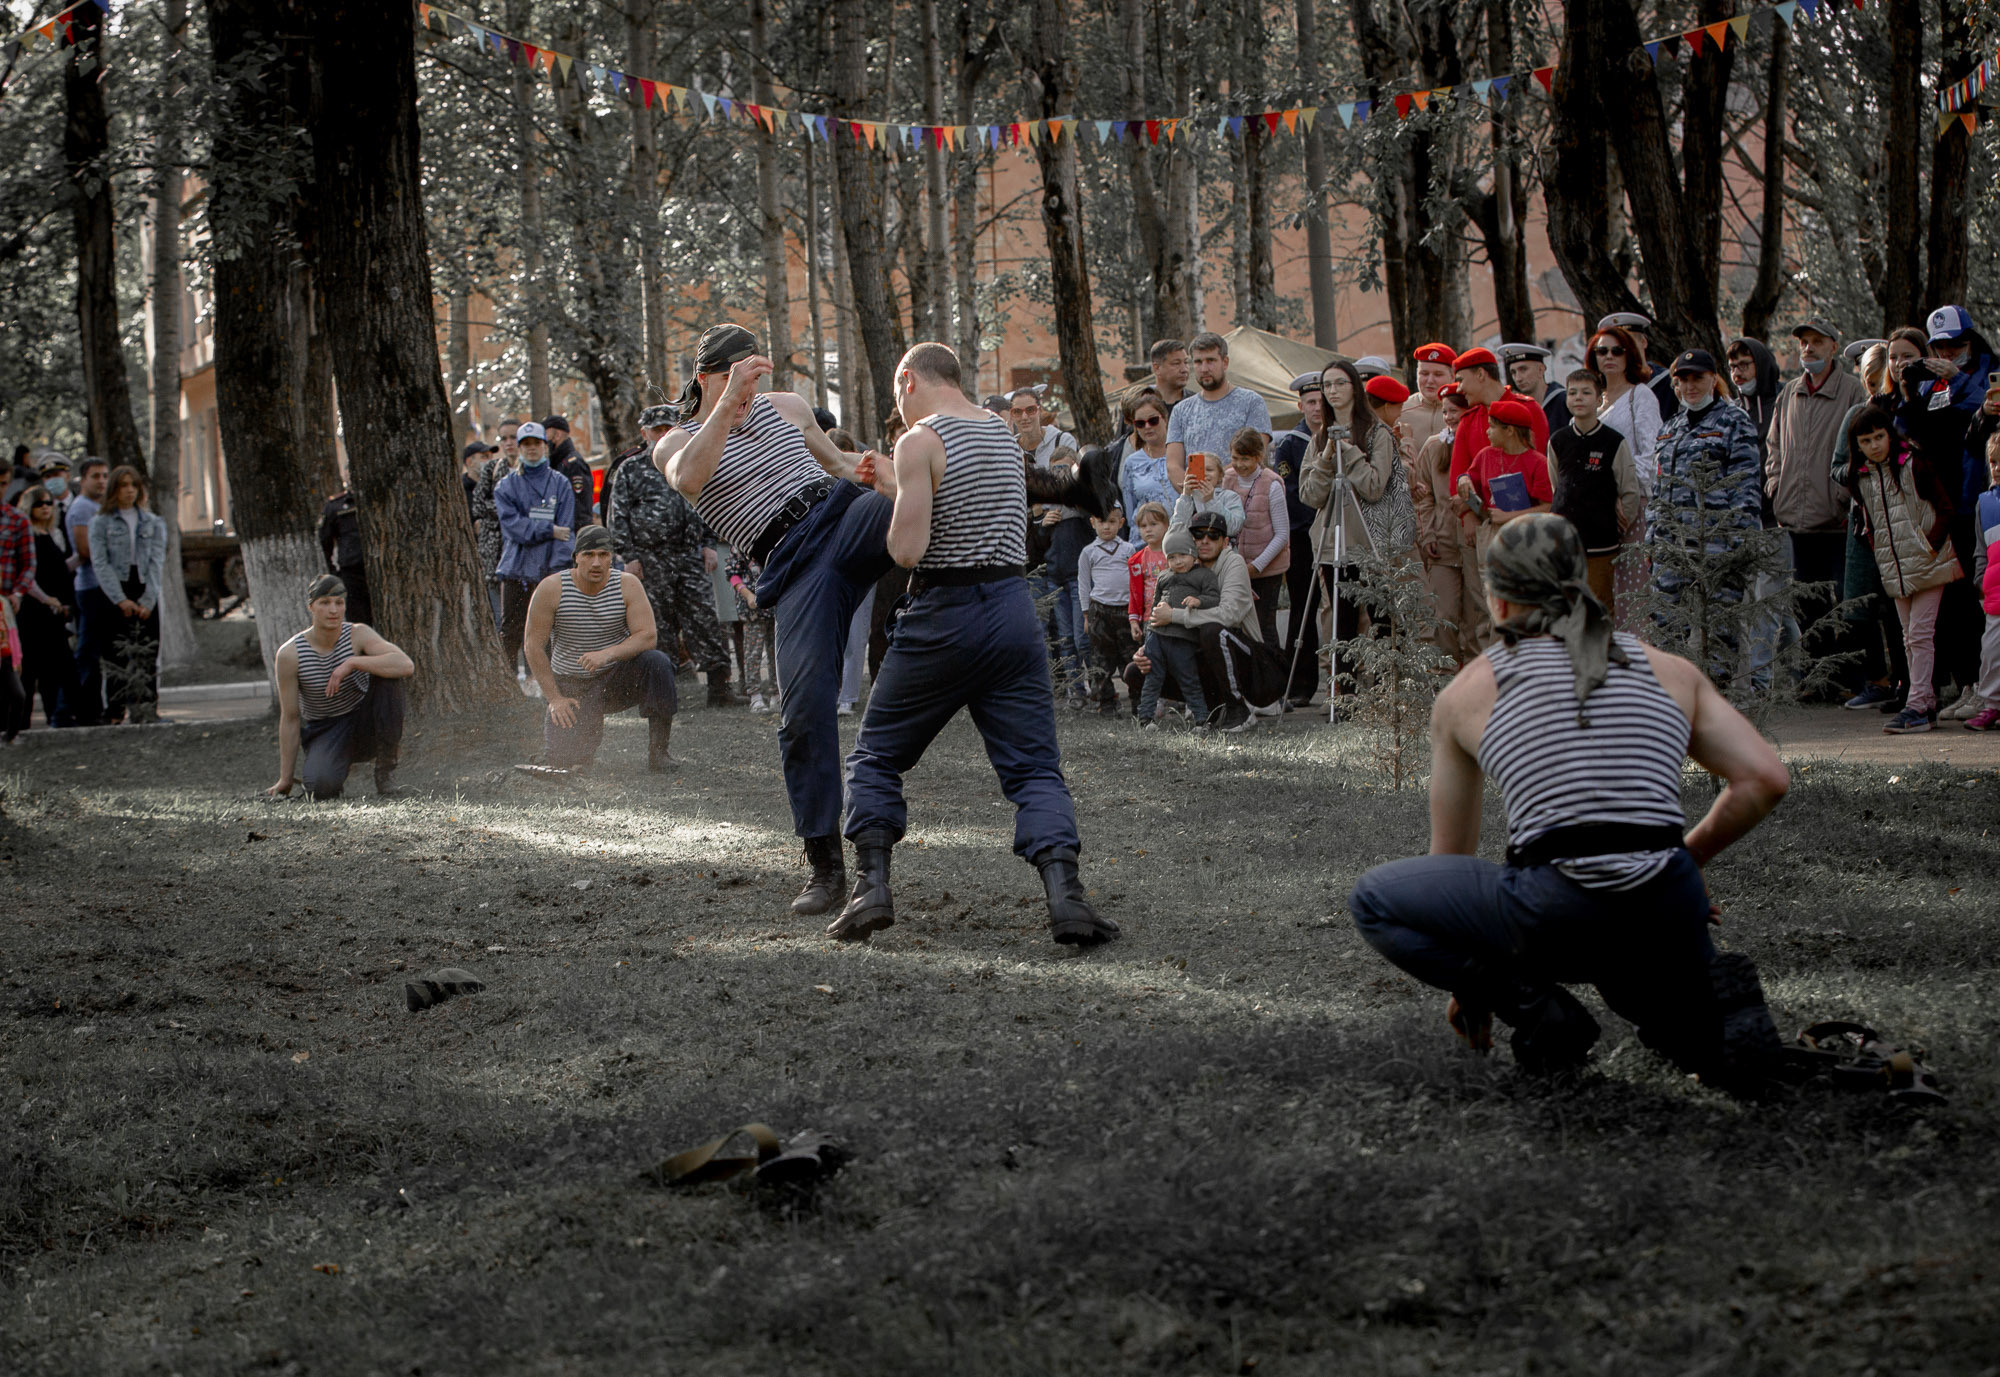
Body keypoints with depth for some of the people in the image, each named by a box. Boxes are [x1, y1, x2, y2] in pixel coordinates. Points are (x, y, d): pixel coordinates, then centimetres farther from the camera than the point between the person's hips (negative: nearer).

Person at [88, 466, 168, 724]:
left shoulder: (153, 523, 14)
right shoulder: (100, 523, 7)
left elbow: (157, 562, 5)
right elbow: (100, 564, -2)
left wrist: (148, 600, -8)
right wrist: (121, 600, -12)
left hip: (146, 594, 2)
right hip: (114, 594, -2)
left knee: (148, 654, -4)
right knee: (117, 655, -6)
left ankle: (147, 710, -2)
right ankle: (116, 712, -5)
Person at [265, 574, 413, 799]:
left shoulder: (358, 634, -15)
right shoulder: (290, 654, -16)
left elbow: (406, 666, -31)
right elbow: (290, 719, -10)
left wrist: (353, 663, -37)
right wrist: (285, 779, -7)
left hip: (365, 727, 1)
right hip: (324, 732, -1)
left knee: (388, 671, -27)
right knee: (322, 788, -32)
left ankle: (385, 773, -18)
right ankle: (311, 770, 10)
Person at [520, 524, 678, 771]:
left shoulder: (628, 585, -11)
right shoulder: (552, 589, -13)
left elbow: (648, 637, -17)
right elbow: (533, 645, -9)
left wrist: (607, 654, -34)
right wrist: (554, 698, -12)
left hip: (617, 676, 0)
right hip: (571, 687, 0)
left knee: (656, 662, -30)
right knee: (560, 759, -13)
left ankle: (658, 751, -19)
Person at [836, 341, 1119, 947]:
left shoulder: (920, 442, -9)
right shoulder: (1005, 437, 13)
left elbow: (909, 550, -16)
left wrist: (890, 521, 5)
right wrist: (893, 483, 32)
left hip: (944, 614, -5)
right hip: (1013, 607, 5)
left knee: (875, 757, 12)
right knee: (1035, 768, 1)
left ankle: (872, 887, 1)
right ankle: (1064, 892, -19)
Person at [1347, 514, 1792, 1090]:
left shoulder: (1468, 691, 15)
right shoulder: (1670, 670, 18)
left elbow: (1451, 853, 24)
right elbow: (1767, 779, 9)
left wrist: (1470, 979, 37)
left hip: (1558, 919, -4)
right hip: (1670, 915, 4)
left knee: (1374, 899, 17)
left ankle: (1532, 1004, 1)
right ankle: (1715, 999, 0)